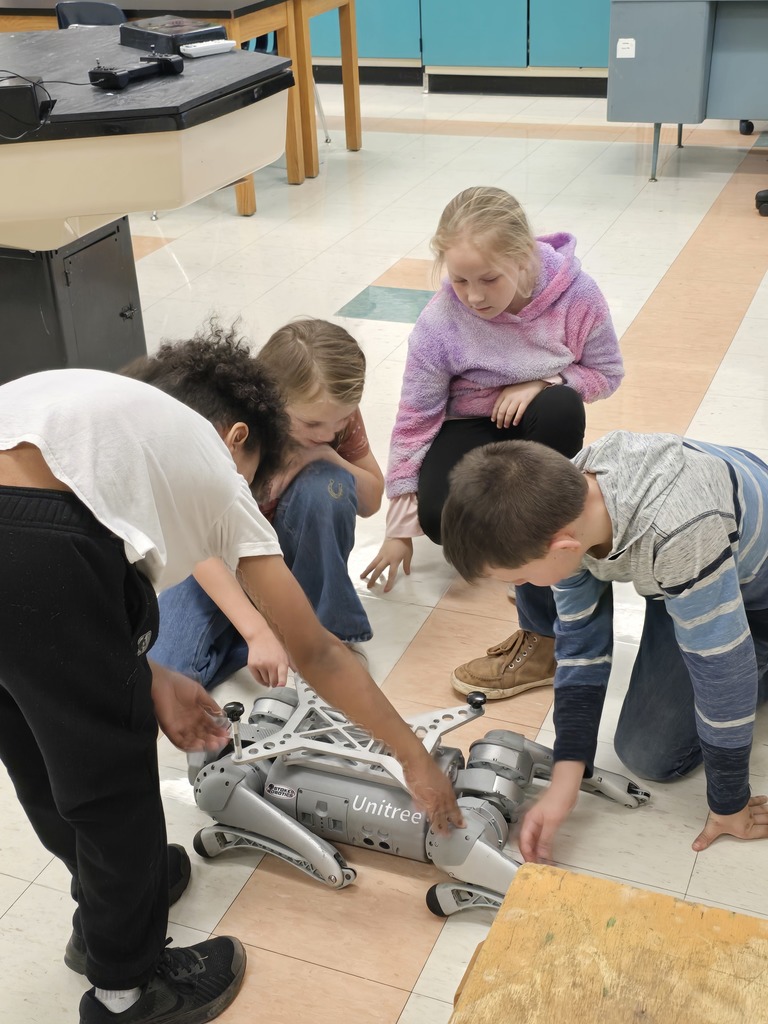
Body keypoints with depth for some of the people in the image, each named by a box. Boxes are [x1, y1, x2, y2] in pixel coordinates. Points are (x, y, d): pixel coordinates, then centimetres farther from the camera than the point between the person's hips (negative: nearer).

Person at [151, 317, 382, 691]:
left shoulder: (336, 410, -16)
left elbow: (371, 501, -7)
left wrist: (327, 455, -28)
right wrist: (257, 632, -42)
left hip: (292, 548, 3)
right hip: (223, 563, -2)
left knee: (326, 485, -31)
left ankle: (327, 631, -12)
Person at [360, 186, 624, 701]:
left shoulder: (576, 295, -21)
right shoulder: (440, 321, -22)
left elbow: (607, 373, -6)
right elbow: (415, 418, -14)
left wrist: (542, 383, -27)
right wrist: (401, 526, -11)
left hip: (536, 424, 2)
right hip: (470, 427, -1)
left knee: (561, 408, -38)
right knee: (439, 515, -34)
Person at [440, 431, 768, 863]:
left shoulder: (675, 536, -46)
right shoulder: (561, 506, -23)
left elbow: (721, 666, -33)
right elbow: (581, 641, -12)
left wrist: (730, 804, -18)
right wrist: (564, 782, -17)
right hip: (680, 583, 6)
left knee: (653, 755, -7)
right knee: (646, 755, 3)